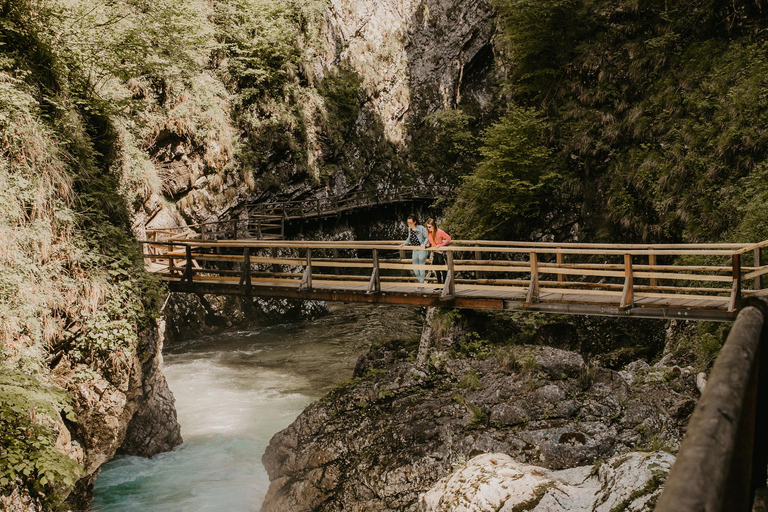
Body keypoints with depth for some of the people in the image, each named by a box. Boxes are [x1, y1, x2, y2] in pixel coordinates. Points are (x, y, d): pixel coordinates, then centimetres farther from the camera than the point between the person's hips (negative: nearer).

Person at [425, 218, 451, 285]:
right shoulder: (428, 232, -1)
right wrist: (428, 244, -3)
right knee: (436, 269, 10)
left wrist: (441, 245, -20)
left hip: (441, 252, -6)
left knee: (443, 269, -2)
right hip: (434, 252, 6)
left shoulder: (440, 232, -18)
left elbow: (448, 238, -14)